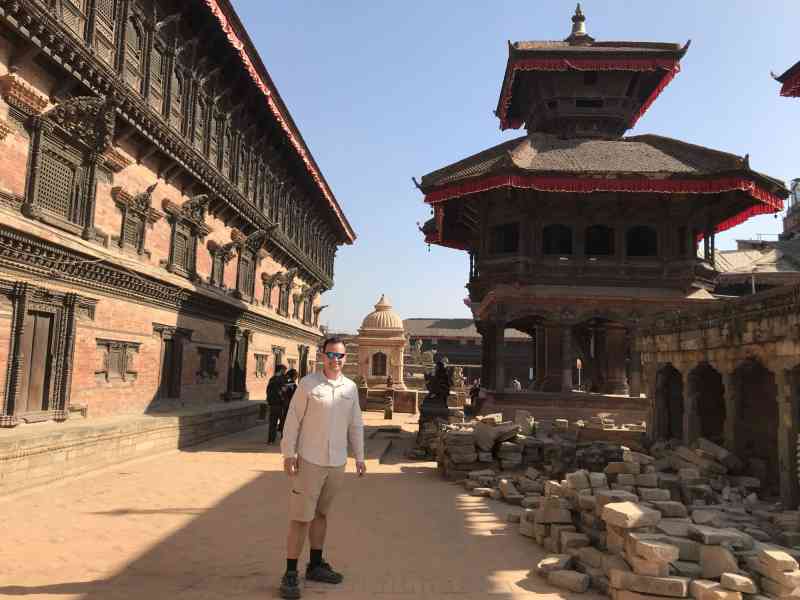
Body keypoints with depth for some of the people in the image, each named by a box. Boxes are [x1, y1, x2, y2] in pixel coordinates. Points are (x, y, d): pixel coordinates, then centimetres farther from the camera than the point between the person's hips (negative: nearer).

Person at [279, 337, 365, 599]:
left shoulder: (351, 388, 5)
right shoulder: (308, 383, -8)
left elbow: (355, 425, 12)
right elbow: (293, 420, -7)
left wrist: (359, 456, 10)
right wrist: (288, 453, -10)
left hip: (337, 463, 4)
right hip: (309, 460, -4)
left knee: (321, 514, 16)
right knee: (301, 517, -1)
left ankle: (315, 565, 29)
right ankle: (290, 574, 9)